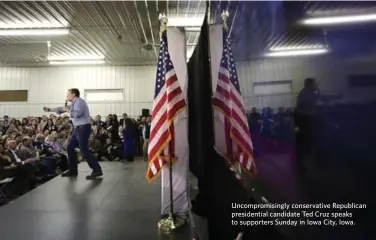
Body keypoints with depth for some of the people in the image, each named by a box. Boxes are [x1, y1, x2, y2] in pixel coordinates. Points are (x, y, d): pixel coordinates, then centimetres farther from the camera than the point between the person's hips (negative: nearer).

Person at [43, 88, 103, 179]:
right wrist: (50, 109, 31)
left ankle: (97, 170, -11)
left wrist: (68, 110, -10)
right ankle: (73, 170, 22)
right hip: (78, 128, 10)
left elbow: (77, 114, -26)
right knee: (70, 148, 13)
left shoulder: (79, 101, -11)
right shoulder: (74, 103, 18)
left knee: (84, 150, -14)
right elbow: (62, 109, 30)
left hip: (83, 128, -10)